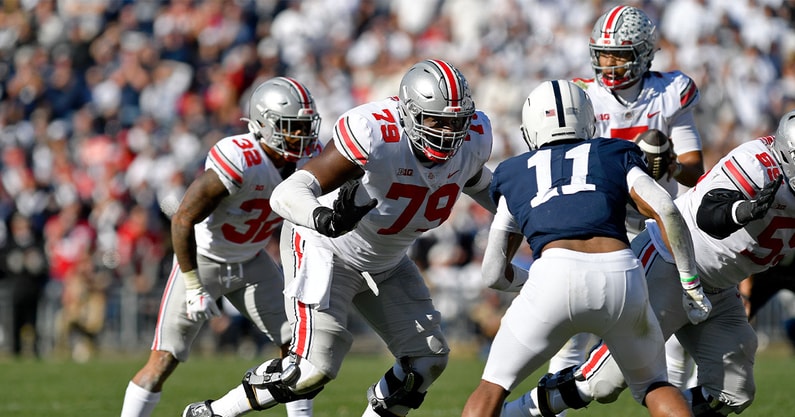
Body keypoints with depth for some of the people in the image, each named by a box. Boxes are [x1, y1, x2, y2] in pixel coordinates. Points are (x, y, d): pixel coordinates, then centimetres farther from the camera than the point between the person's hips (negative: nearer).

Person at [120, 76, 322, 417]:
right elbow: (182, 221, -27)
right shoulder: (237, 161, -32)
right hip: (203, 258, -6)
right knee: (163, 360, -9)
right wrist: (194, 287, -24)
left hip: (250, 262, 6)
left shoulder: (308, 157, -11)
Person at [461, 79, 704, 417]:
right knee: (652, 385, 25)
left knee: (493, 386, 17)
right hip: (620, 275, 1)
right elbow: (665, 211, 8)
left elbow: (494, 274, 30)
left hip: (556, 275, -1)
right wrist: (691, 283, 15)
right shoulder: (614, 156, 25)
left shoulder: (515, 174, 27)